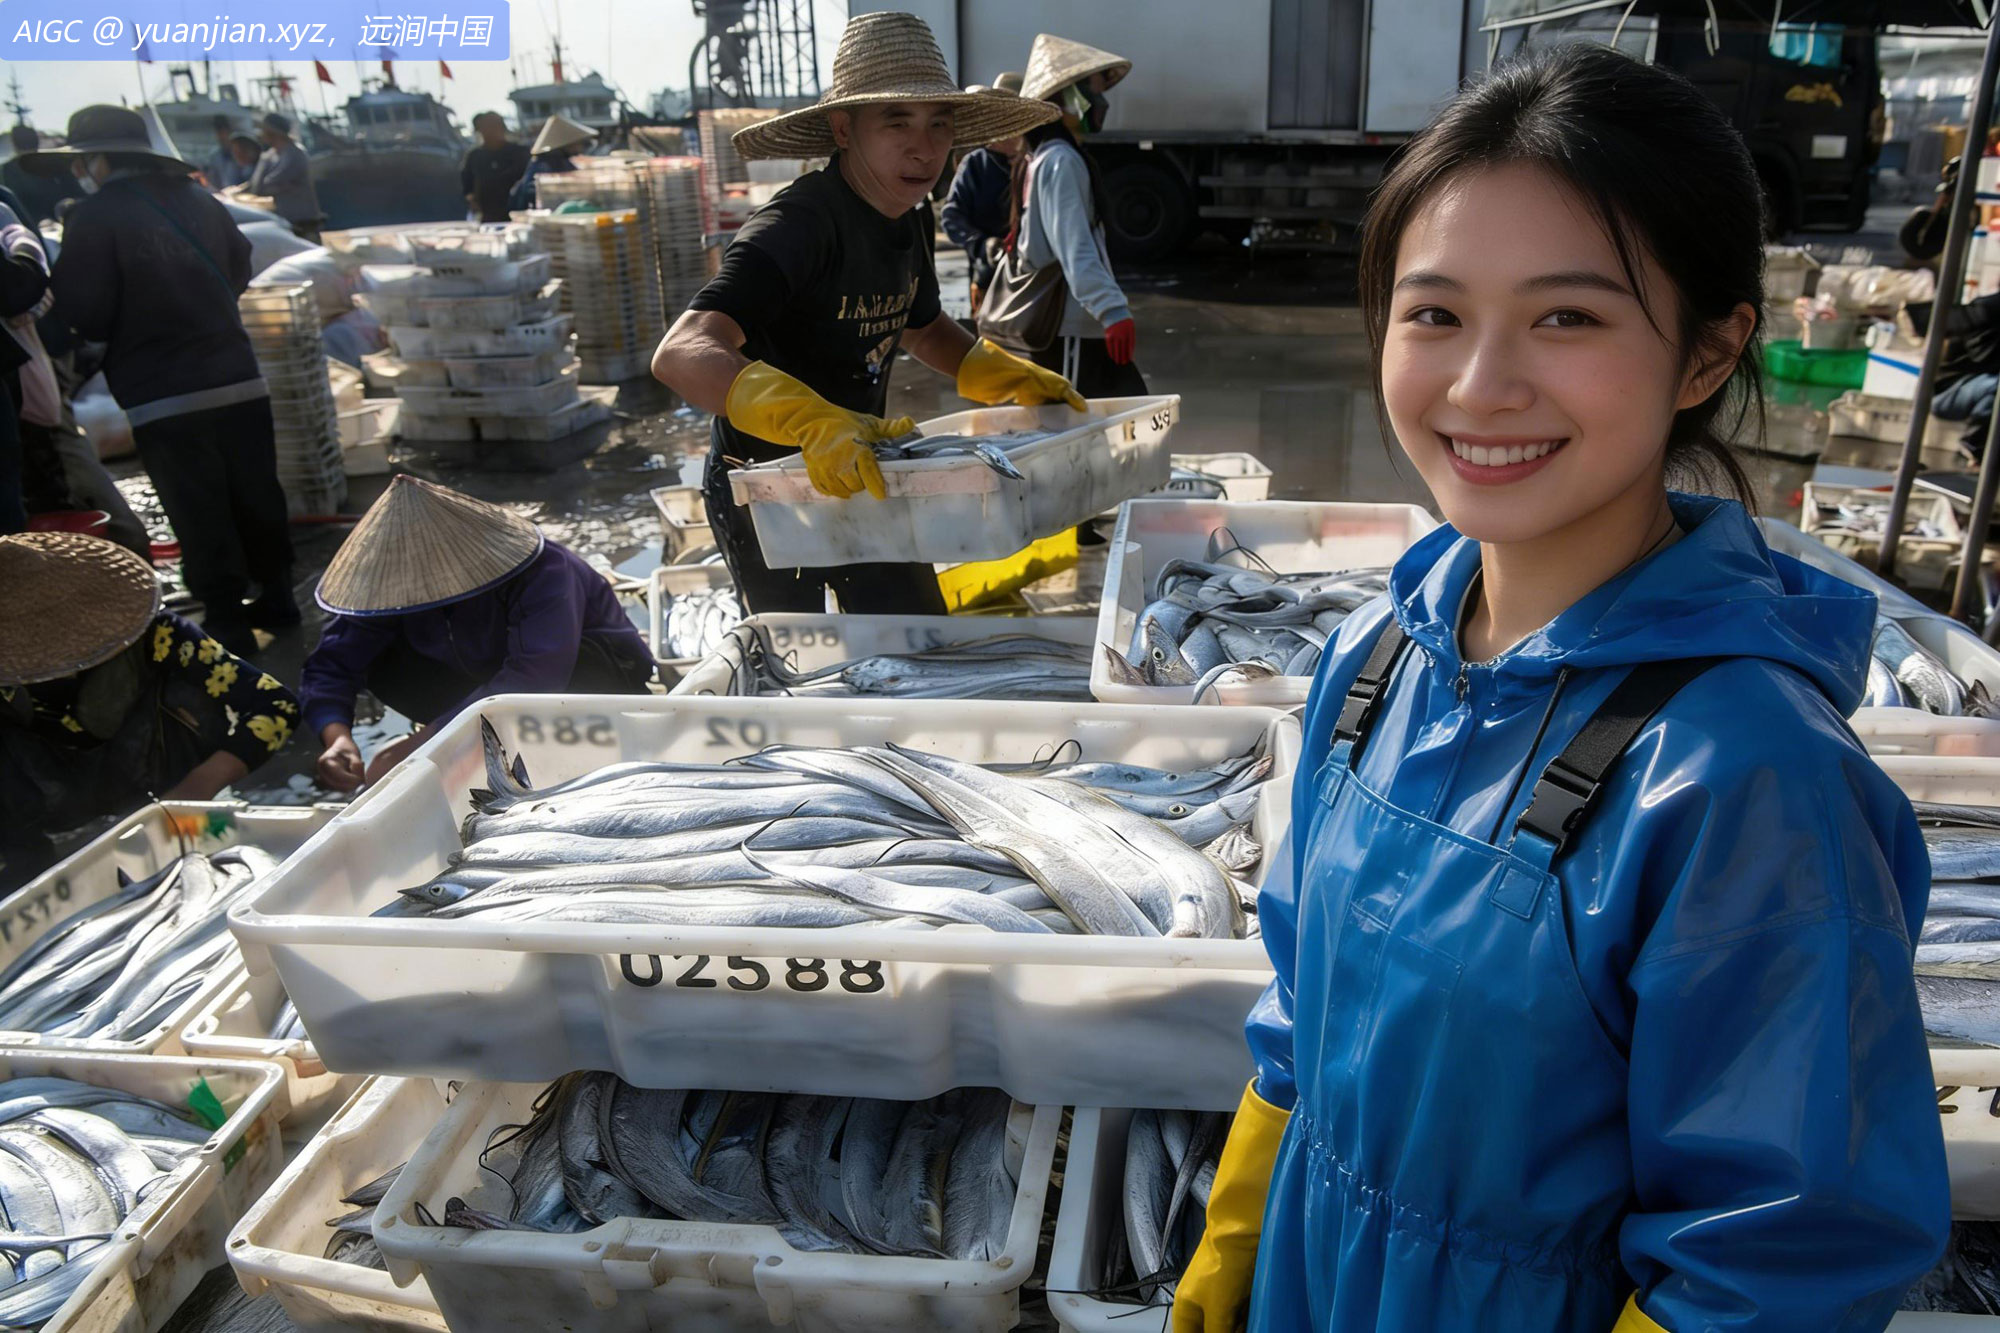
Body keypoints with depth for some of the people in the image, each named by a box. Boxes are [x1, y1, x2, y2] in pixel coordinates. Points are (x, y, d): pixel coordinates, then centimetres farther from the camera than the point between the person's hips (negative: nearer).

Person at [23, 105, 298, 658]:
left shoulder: (96, 216, -10)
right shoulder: (199, 200, 9)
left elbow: (85, 316, -12)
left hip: (165, 398, -6)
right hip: (239, 379, 6)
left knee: (201, 518, 1)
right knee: (255, 498, 14)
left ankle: (227, 625, 7)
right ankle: (276, 597, 24)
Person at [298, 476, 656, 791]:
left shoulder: (543, 572, -36)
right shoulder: (394, 581, -17)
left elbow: (534, 678, -48)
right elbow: (331, 663, -16)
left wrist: (422, 742, -50)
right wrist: (335, 737, -38)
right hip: (488, 679, 5)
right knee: (385, 667, -17)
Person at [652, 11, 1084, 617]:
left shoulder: (903, 225, 0)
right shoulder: (799, 225, -27)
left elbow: (923, 329, 21)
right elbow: (682, 353, -40)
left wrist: (1014, 378, 5)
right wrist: (811, 420, -55)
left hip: (857, 473, 8)